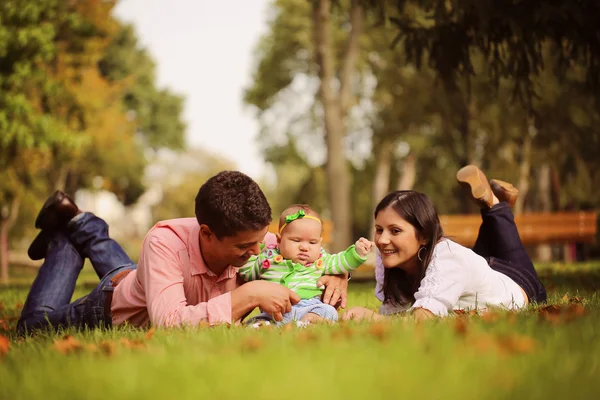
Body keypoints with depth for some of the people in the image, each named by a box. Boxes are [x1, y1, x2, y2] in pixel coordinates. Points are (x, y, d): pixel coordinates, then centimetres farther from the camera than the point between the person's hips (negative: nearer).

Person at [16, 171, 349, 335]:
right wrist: (249, 295, -60)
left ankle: (86, 230, 46)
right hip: (117, 307, -6)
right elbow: (169, 322, -59)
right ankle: (64, 237, 28)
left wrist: (334, 276, -38)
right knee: (34, 325, 16)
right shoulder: (166, 243, -48)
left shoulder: (254, 245, -34)